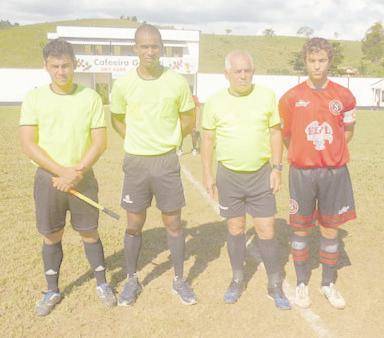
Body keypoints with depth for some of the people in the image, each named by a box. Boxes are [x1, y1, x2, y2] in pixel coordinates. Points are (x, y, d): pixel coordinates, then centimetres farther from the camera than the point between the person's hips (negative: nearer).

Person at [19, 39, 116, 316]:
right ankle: (53, 291, 28)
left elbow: (100, 142, -4)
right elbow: (28, 144, -8)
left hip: (83, 177, 0)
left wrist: (76, 173, -15)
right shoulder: (34, 98, -3)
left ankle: (102, 284, 28)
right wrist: (63, 172, -16)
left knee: (89, 233, 9)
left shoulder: (90, 97, -3)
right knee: (51, 236, 10)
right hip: (48, 178, 1)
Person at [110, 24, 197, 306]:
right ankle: (132, 280, 27)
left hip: (167, 161, 0)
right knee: (134, 224, 8)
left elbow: (188, 122, 7)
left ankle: (179, 280, 25)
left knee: (173, 223, 7)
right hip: (135, 162, 1)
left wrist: (166, 141, 7)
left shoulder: (177, 83, -6)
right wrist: (138, 143, 4)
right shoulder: (123, 84, -4)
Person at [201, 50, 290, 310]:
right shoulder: (215, 102, -2)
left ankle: (276, 285, 18)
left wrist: (277, 169, -3)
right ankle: (238, 280, 28)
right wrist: (207, 173, 1)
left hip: (261, 174, 0)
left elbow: (275, 133, 2)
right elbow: (208, 139, 4)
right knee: (235, 229, 11)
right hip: (229, 175, 1)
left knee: (267, 231, 1)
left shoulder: (267, 96, -2)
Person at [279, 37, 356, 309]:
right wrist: (300, 155, 10)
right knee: (300, 229, 7)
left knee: (331, 230, 9)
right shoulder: (291, 97, -4)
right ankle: (302, 284, 23)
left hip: (334, 172, 1)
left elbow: (347, 132, 12)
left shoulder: (344, 96, 0)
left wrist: (331, 154, 6)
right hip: (302, 172, -1)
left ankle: (329, 284, 26)